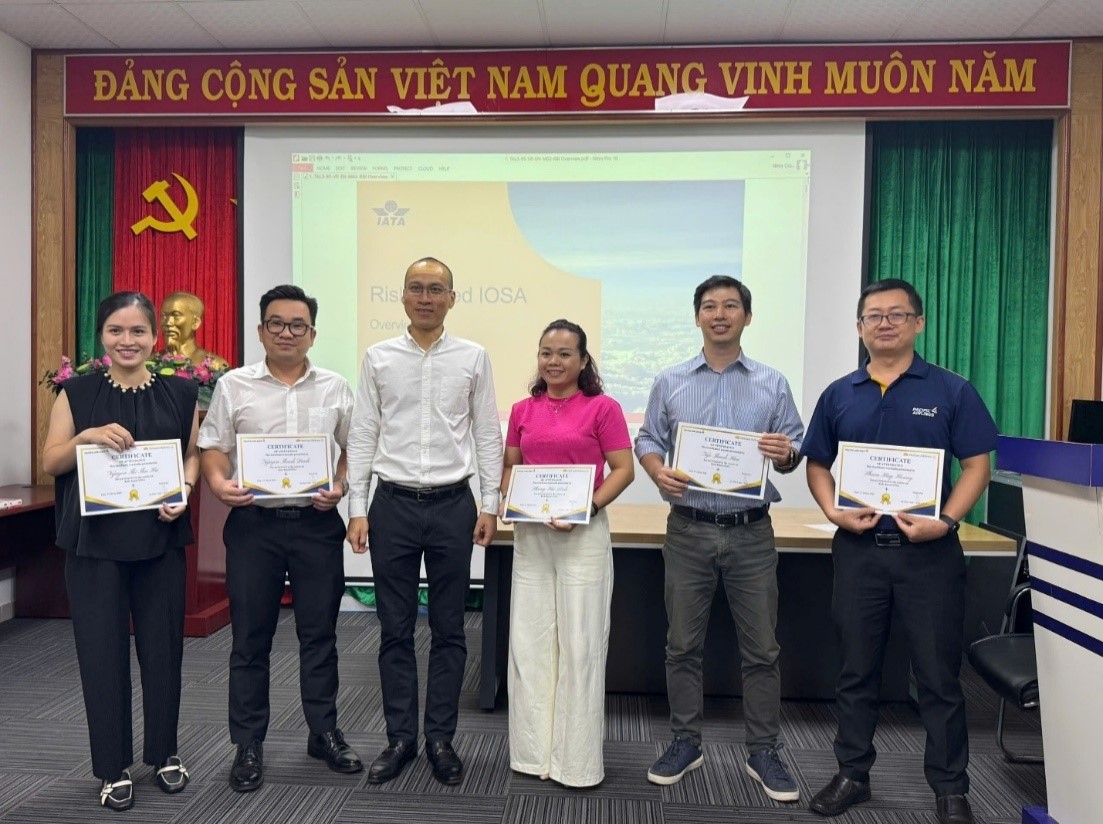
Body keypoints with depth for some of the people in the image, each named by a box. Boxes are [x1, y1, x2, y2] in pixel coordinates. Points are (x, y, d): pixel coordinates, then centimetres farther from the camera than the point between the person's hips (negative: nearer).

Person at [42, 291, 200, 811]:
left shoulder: (180, 393, 4)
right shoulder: (77, 392, 2)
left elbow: (194, 454, 8)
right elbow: (50, 462, 1)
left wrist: (183, 492, -11)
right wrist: (87, 437, -17)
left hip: (160, 539, 1)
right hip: (94, 542, -1)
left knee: (163, 646, 8)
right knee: (102, 651, 4)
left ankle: (164, 753, 28)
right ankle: (114, 767, 21)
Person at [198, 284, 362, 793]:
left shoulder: (335, 388, 7)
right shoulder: (234, 385, 5)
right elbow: (213, 446, 5)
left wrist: (341, 486, -8)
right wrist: (219, 482, -14)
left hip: (317, 523, 1)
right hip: (253, 522, 0)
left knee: (320, 634, 9)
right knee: (250, 638, 8)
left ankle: (324, 733, 25)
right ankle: (249, 745, 21)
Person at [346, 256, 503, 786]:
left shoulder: (473, 358, 3)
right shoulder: (379, 358, 4)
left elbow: (488, 435, 4)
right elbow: (361, 437, 4)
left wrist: (489, 505, -1)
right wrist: (357, 509, -1)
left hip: (453, 505, 0)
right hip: (393, 504, 1)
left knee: (448, 630, 9)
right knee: (395, 631, 9)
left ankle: (441, 738, 24)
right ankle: (400, 738, 24)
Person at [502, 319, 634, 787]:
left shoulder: (603, 408, -4)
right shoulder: (523, 410, 10)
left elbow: (624, 470, -6)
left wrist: (587, 508, -18)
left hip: (583, 533, -4)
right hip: (530, 533, 5)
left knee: (579, 643, 2)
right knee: (529, 639, 9)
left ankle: (577, 759, 17)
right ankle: (532, 749, 25)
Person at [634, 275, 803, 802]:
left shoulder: (772, 384, 6)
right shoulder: (670, 383, 7)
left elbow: (795, 450, 6)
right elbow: (647, 440, 6)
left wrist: (785, 453, -17)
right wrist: (659, 474, -14)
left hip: (751, 532, 0)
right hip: (689, 530, 1)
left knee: (761, 648, 7)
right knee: (683, 645, 9)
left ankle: (763, 752, 22)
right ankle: (685, 742, 25)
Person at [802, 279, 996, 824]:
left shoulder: (952, 391, 0)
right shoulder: (839, 395, 7)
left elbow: (976, 466, -2)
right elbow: (817, 465, 9)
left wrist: (946, 521, -16)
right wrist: (834, 512, -8)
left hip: (930, 551, -2)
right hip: (858, 549, 2)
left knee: (938, 674, 7)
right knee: (856, 670, 12)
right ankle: (852, 774, 27)